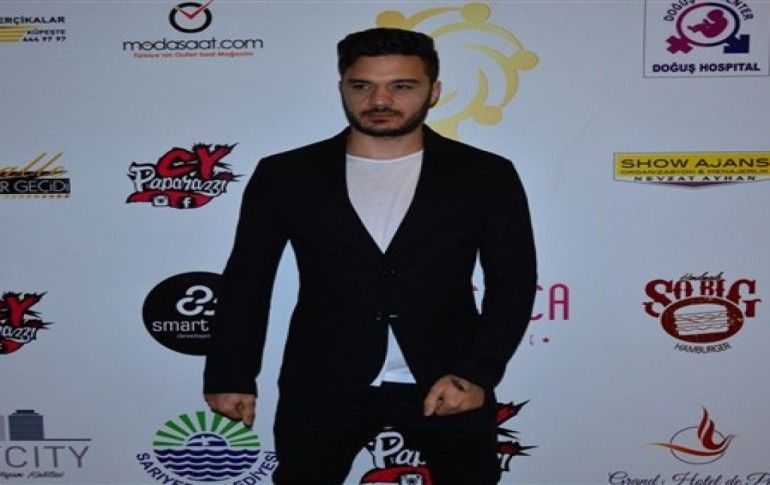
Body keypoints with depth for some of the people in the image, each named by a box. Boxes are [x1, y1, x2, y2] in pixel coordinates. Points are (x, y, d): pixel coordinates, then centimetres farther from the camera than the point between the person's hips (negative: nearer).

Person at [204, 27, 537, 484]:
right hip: (321, 384, 1)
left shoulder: (485, 175, -1)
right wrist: (231, 376, 2)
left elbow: (513, 281, 0)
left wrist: (477, 374, -10)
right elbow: (247, 279, 5)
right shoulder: (285, 174, 0)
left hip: (447, 382, 0)